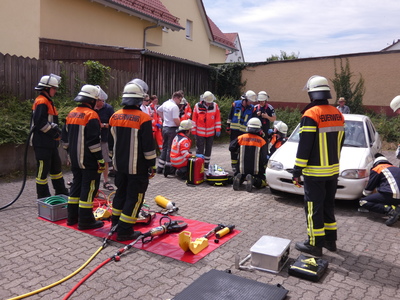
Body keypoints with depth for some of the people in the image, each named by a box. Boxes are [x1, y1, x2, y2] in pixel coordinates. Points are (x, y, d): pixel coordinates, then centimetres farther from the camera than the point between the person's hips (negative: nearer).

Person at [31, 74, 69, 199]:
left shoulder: (48, 101, 17)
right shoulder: (41, 102, -15)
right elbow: (40, 123, -24)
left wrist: (56, 130, 9)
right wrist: (54, 132, -16)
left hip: (50, 143, 11)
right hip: (42, 143, -11)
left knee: (56, 166, 17)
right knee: (43, 169, -2)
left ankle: (61, 192, 28)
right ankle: (43, 197, 8)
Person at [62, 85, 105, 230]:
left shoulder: (71, 114, 12)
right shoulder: (91, 115, -15)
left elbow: (65, 138, 17)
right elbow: (93, 141, -21)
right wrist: (100, 159, -16)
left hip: (75, 159, 9)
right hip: (88, 161, -9)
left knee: (76, 185, 18)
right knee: (89, 188, -1)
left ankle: (72, 216, 27)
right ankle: (85, 220, 4)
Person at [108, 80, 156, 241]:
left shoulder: (115, 116, 4)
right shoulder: (143, 118, -16)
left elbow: (111, 142, 13)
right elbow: (148, 146, -16)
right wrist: (152, 164, -5)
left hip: (119, 164, 7)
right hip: (137, 167, -7)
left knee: (121, 193, 21)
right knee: (134, 197, 3)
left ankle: (115, 225, 31)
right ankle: (125, 231, 8)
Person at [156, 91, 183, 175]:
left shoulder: (165, 103, 9)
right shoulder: (175, 107, -18)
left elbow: (158, 111, 25)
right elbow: (176, 120, -23)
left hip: (165, 128, 8)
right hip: (172, 129, -8)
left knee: (164, 148, 16)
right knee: (170, 149, 0)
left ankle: (160, 168, 19)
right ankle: (168, 169, 4)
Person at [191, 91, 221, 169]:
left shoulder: (215, 106, -3)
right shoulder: (197, 106, -7)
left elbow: (218, 118, 3)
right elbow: (194, 119, -2)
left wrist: (218, 130, 0)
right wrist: (194, 131, -1)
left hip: (211, 133, 2)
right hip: (200, 133, -2)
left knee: (208, 150, 13)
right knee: (199, 150, 1)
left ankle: (206, 166, 25)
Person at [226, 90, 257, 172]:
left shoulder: (252, 108, 2)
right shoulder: (235, 104, -1)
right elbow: (230, 117, 5)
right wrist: (228, 127, 4)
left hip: (244, 131, 0)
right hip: (234, 130, 0)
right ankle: (234, 164, 16)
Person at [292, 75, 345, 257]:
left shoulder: (311, 115, -18)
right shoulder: (338, 114, 7)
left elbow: (304, 147, -19)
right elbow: (339, 143, 14)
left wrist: (297, 171, -13)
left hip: (315, 172, -8)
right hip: (333, 170, 8)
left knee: (314, 208, 3)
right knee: (328, 206, 18)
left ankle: (315, 245, 11)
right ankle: (330, 240, 29)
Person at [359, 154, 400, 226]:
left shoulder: (376, 169, 6)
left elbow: (369, 188, 10)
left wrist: (364, 195, 31)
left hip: (391, 196, -8)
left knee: (363, 202, 0)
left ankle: (390, 210, -17)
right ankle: (394, 207, 4)